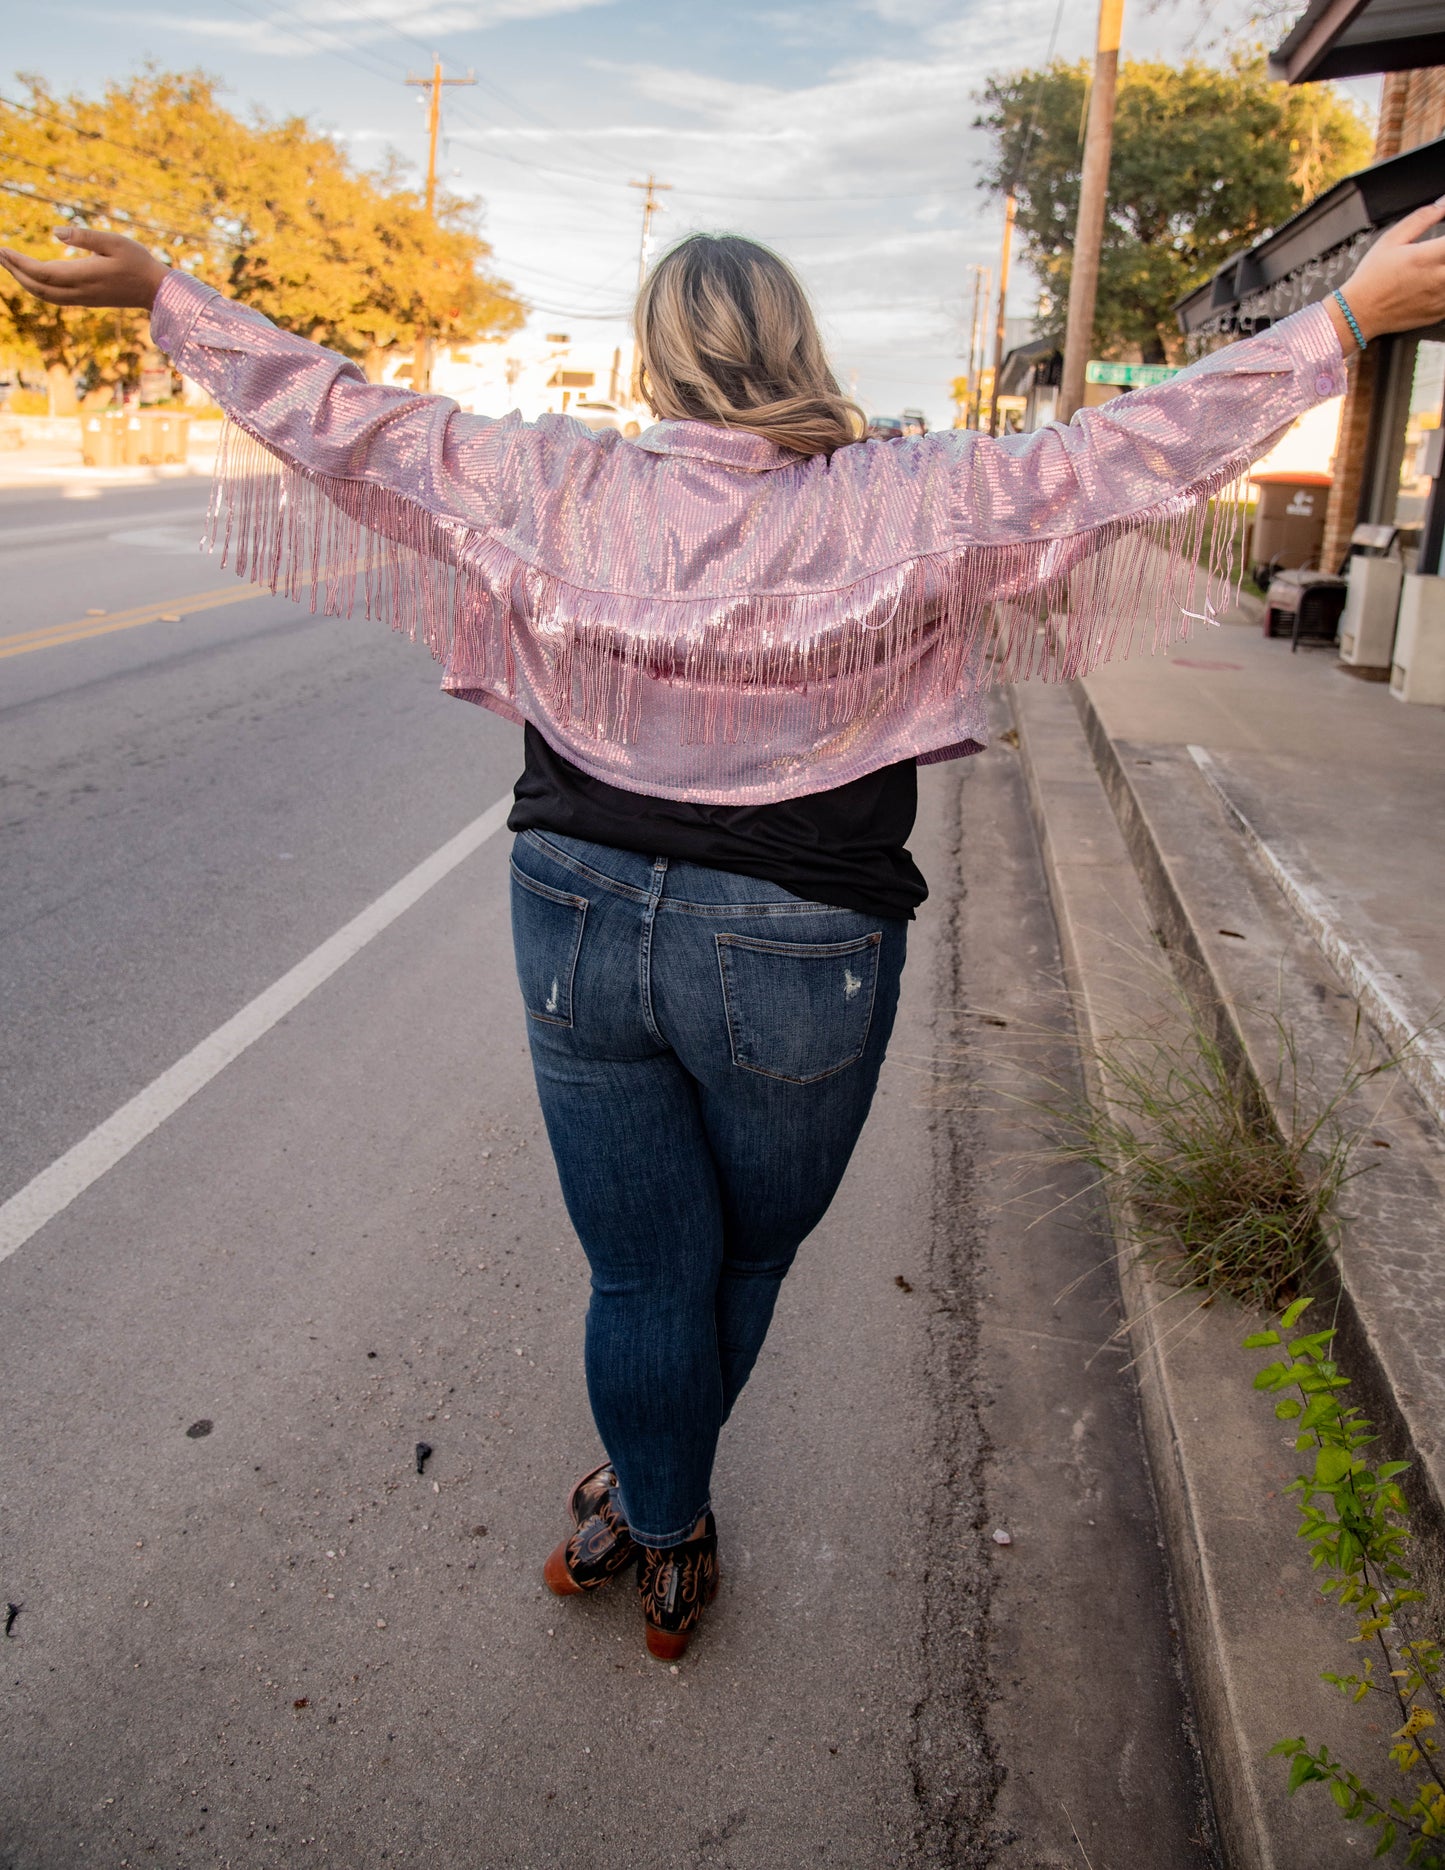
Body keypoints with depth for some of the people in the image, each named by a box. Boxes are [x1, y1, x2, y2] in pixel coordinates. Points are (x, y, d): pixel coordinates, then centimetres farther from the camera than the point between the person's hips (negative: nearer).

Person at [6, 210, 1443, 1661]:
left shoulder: (552, 489, -4)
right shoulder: (907, 503, -8)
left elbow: (348, 424, 0)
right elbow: (1125, 454, -9)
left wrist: (160, 294, 12)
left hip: (581, 927, 2)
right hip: (799, 956, -1)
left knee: (641, 1271, 17)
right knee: (746, 1261, 24)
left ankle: (660, 1534, 36)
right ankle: (656, 1511, 45)